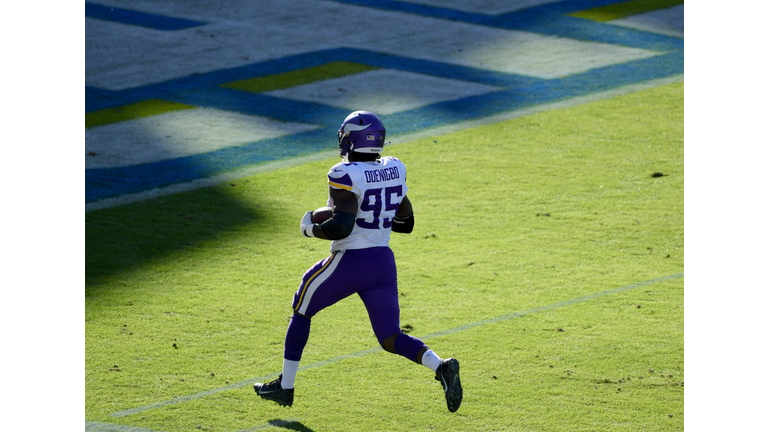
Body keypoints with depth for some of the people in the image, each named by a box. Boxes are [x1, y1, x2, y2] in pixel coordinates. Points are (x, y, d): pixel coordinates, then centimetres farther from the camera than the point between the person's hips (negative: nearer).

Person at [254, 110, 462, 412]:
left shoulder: (347, 176, -17)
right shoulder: (393, 171, 5)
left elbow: (341, 227, -26)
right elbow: (406, 224, 13)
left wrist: (311, 228, -8)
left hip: (349, 265, -5)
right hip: (383, 262, 6)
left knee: (302, 310, 19)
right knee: (391, 339, 9)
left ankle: (285, 387, 26)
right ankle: (441, 367, -19)